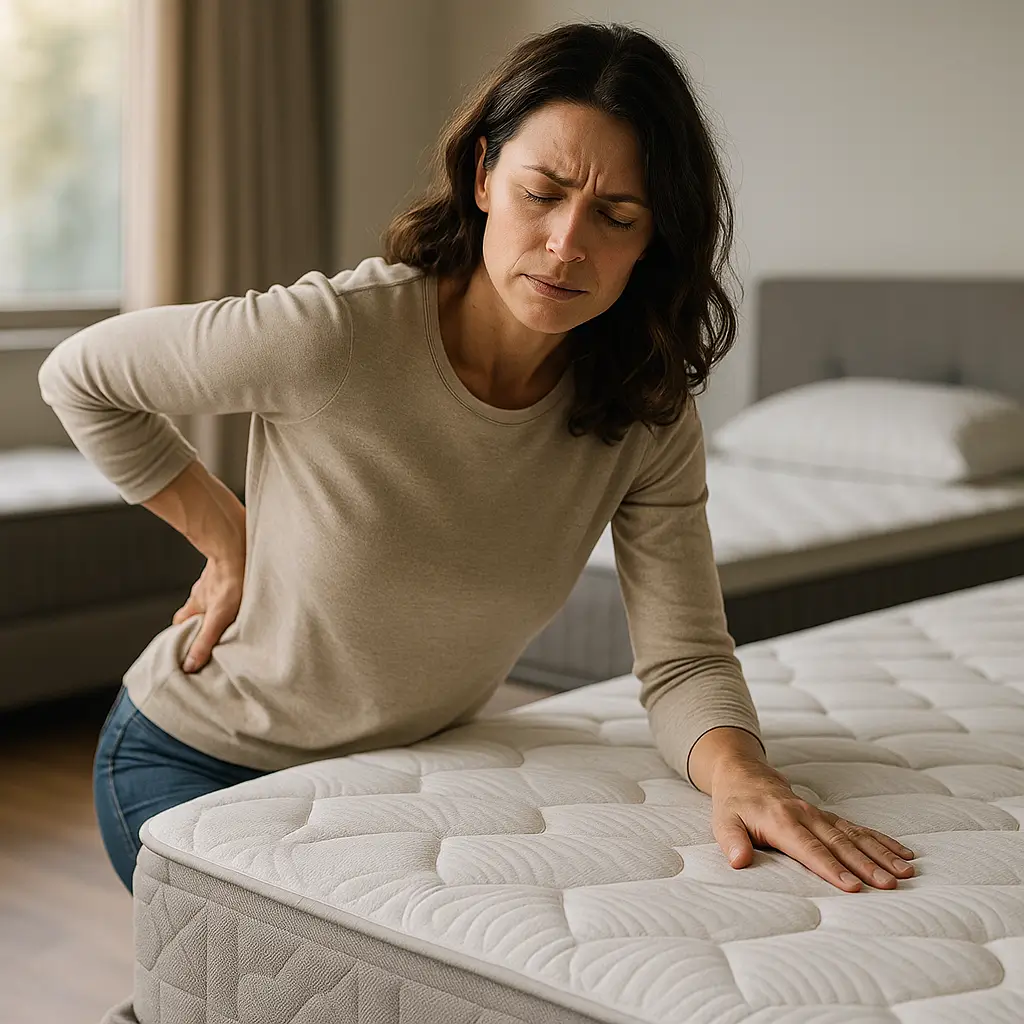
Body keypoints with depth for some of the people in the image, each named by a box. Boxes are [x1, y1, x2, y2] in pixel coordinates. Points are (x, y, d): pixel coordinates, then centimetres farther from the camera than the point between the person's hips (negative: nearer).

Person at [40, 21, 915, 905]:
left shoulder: (648, 414, -14)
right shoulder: (333, 334, -27)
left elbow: (683, 658, -19)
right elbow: (79, 377, -12)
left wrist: (737, 769, -40)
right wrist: (228, 541, -12)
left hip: (400, 765, 4)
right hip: (196, 763, -3)